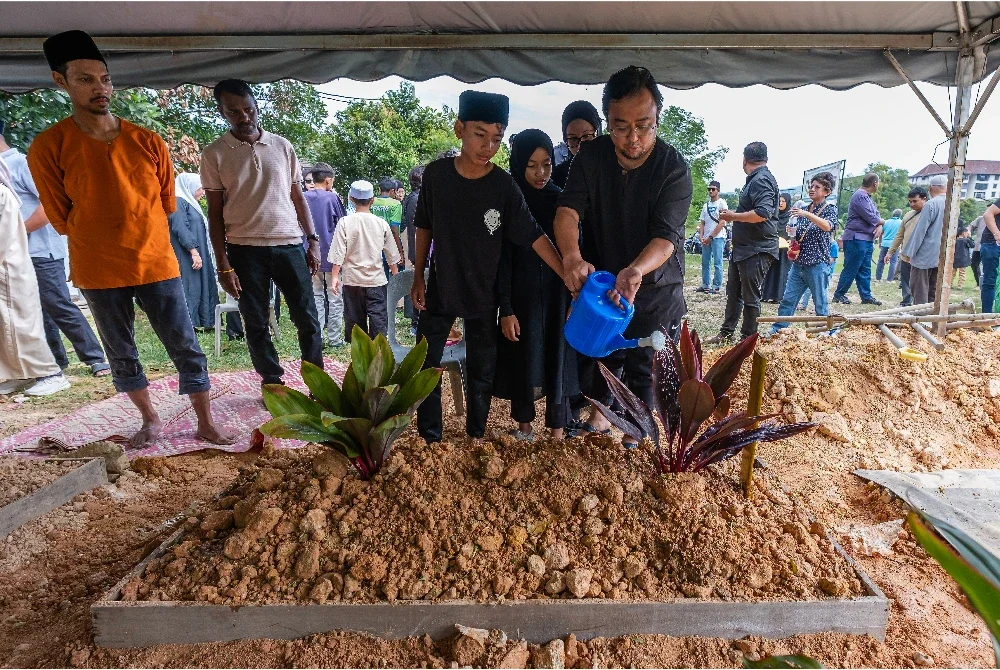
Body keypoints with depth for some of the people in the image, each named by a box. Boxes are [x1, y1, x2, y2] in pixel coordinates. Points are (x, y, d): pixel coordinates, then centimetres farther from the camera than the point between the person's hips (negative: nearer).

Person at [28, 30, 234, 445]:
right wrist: (107, 240, 7)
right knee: (121, 355, 12)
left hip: (157, 263, 1)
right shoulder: (48, 148, -6)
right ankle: (151, 419, 30)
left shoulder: (149, 142, -1)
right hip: (98, 272, 0)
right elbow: (62, 219, 1)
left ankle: (206, 424, 13)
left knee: (186, 348, 1)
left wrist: (138, 234, 9)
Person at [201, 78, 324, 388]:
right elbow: (215, 213, 2)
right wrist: (223, 265, -4)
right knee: (256, 324, 6)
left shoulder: (282, 146, 8)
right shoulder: (214, 154, 2)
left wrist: (313, 241, 4)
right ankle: (272, 383, 20)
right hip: (245, 250, -1)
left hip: (290, 245, 1)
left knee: (308, 318, 2)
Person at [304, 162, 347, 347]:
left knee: (315, 297, 10)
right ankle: (335, 338, 8)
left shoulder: (304, 198, 4)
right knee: (335, 297, 5)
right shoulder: (332, 198, -9)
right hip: (331, 254, -4)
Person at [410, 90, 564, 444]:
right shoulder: (436, 174, -7)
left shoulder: (504, 186, -13)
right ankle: (429, 439, 26)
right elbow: (424, 227, 3)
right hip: (439, 291, 2)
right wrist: (418, 277, 3)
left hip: (482, 297, -1)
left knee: (481, 375, 10)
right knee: (426, 368, 9)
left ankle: (476, 440, 28)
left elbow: (534, 236, -16)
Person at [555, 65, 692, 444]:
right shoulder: (592, 156, -10)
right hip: (600, 280, 3)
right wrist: (572, 256, -42)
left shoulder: (674, 169, -19)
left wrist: (636, 271, -50)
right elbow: (568, 209, -21)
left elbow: (666, 237, -29)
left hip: (655, 288, -3)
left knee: (643, 369, 5)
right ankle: (598, 415, 44)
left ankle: (635, 435, 27)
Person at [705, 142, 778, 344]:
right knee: (733, 292, 16)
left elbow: (762, 213, -27)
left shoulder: (762, 180, -16)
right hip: (742, 248, 10)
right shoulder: (755, 179, 14)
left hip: (756, 250, -10)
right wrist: (733, 215, 11)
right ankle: (726, 333, 27)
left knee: (750, 297, 0)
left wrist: (733, 216, -16)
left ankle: (748, 340, 12)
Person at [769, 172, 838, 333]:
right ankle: (777, 330, 9)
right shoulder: (804, 208, 12)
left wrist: (807, 214, -35)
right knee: (788, 299, 4)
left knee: (820, 302, 3)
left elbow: (828, 226, -24)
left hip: (817, 264, -5)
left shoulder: (830, 208, -3)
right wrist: (791, 231, -4)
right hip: (799, 262, 5)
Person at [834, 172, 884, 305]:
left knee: (865, 270, 11)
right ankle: (838, 295, 4)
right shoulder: (860, 196, -14)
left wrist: (879, 226, -7)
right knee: (851, 269, -5)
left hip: (867, 239, 10)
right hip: (856, 239, -10)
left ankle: (866, 296, 15)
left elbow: (876, 215, 14)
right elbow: (871, 217, -19)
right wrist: (882, 222, 1)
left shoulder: (868, 197, 18)